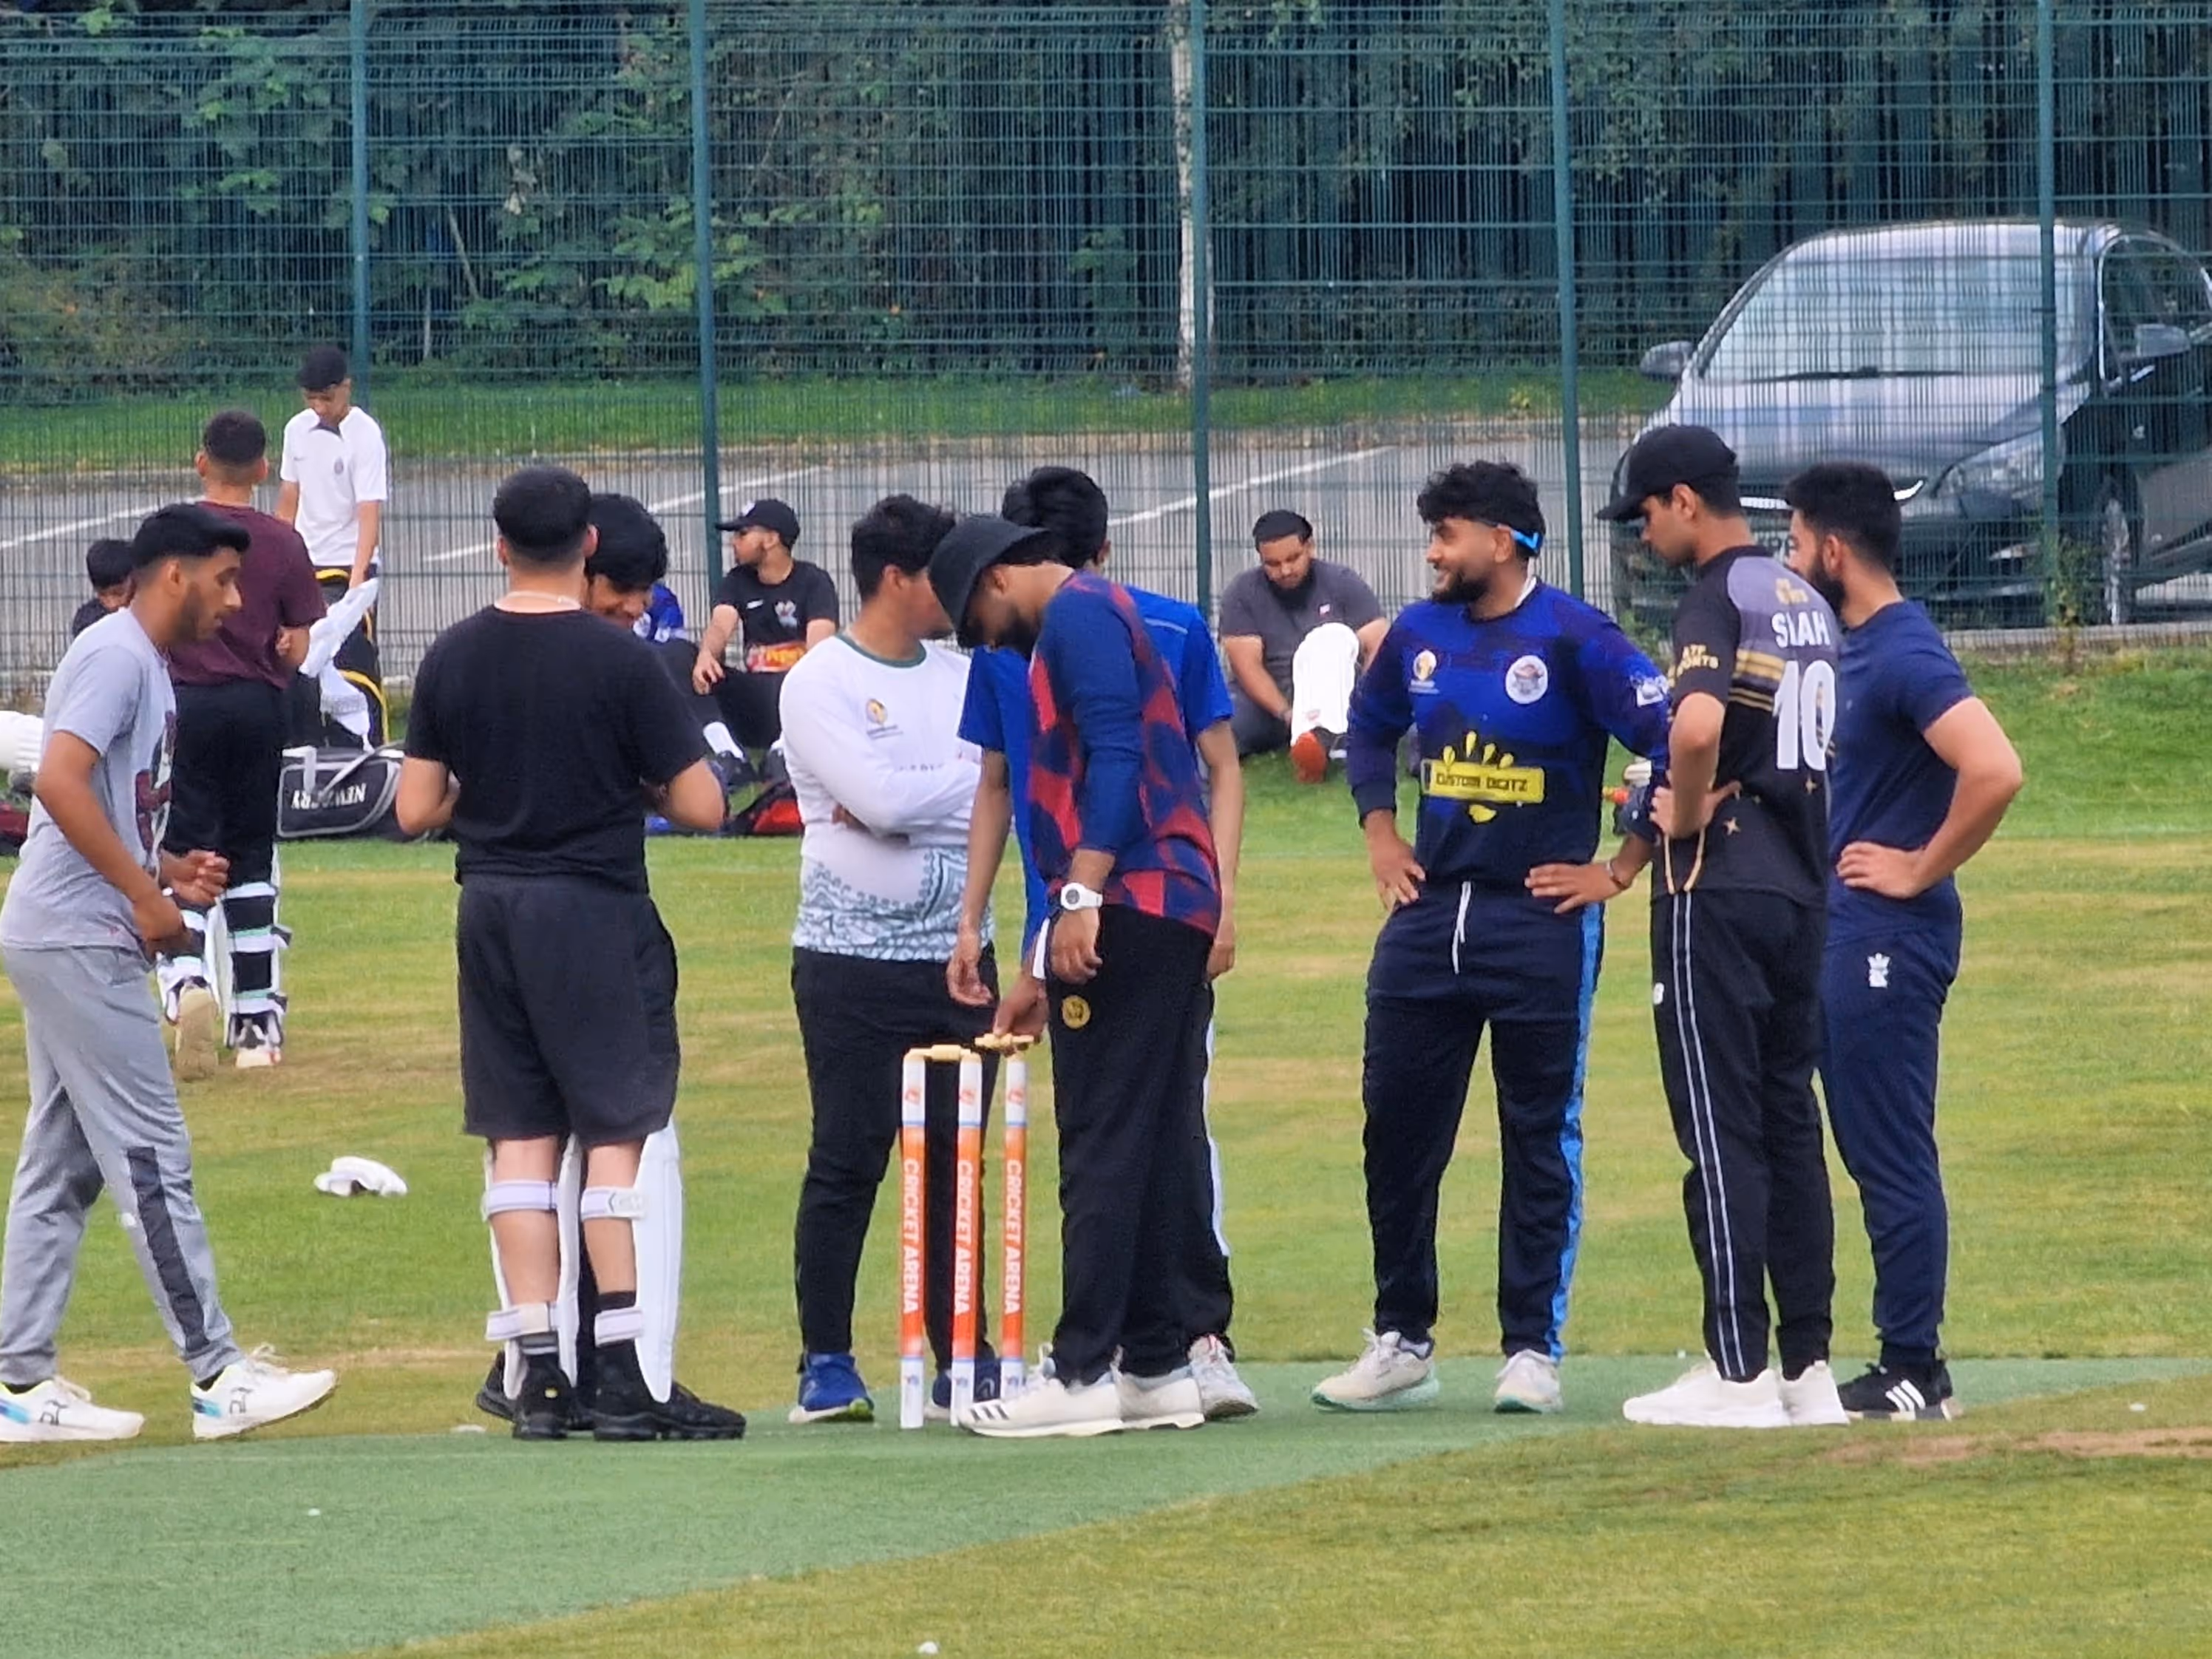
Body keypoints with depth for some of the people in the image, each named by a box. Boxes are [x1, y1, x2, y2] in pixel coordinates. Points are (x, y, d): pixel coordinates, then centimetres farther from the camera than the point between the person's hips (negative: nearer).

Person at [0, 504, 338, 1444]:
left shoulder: (142, 665, 19)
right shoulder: (117, 657, -12)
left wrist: (168, 871, 9)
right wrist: (146, 894, -21)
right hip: (77, 939, -11)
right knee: (150, 1156, -8)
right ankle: (217, 1376, -7)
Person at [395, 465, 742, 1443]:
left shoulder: (452, 659, 2)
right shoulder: (619, 661, -10)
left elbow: (416, 810, 5)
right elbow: (701, 807, -10)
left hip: (489, 911, 4)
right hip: (595, 911, -4)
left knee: (519, 1137, 8)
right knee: (620, 1133, -1)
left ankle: (536, 1374, 5)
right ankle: (628, 1376, -6)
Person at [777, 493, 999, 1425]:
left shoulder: (962, 679, 12)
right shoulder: (820, 685, -7)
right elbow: (882, 798, -20)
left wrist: (909, 804, -13)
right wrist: (970, 781, -5)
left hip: (958, 955, 5)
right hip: (854, 959, -5)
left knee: (959, 1161, 6)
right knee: (848, 1163, -3)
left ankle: (963, 1359, 10)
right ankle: (826, 1364, 3)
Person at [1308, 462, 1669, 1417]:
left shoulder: (1574, 641, -11)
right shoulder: (1419, 634, 7)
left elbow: (1674, 750, -15)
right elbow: (1368, 729, 26)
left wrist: (1619, 872, -13)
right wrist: (1380, 837, 15)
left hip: (1542, 919, -6)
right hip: (1428, 911, 6)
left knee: (1540, 1140, 1)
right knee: (1397, 1127, 6)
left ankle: (1533, 1348, 6)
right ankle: (1402, 1342, 15)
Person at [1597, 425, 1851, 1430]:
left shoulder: (1717, 600, -12)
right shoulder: (1805, 602, 15)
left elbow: (1698, 725, -30)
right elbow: (1830, 739, 21)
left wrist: (1686, 814, -13)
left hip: (1720, 885, -8)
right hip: (1801, 882, 8)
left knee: (1720, 1125, -6)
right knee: (1789, 1120, 11)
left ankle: (1738, 1371, -7)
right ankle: (1809, 1366, 11)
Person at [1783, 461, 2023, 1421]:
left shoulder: (1905, 656, -17)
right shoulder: (1855, 649, 14)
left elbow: (1995, 772, -30)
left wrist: (1923, 869, -19)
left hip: (1888, 940, -10)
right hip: (1844, 936, 10)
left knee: (1894, 1159, -6)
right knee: (1872, 1153, 12)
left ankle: (1914, 1374, -3)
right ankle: (1904, 1363, 17)